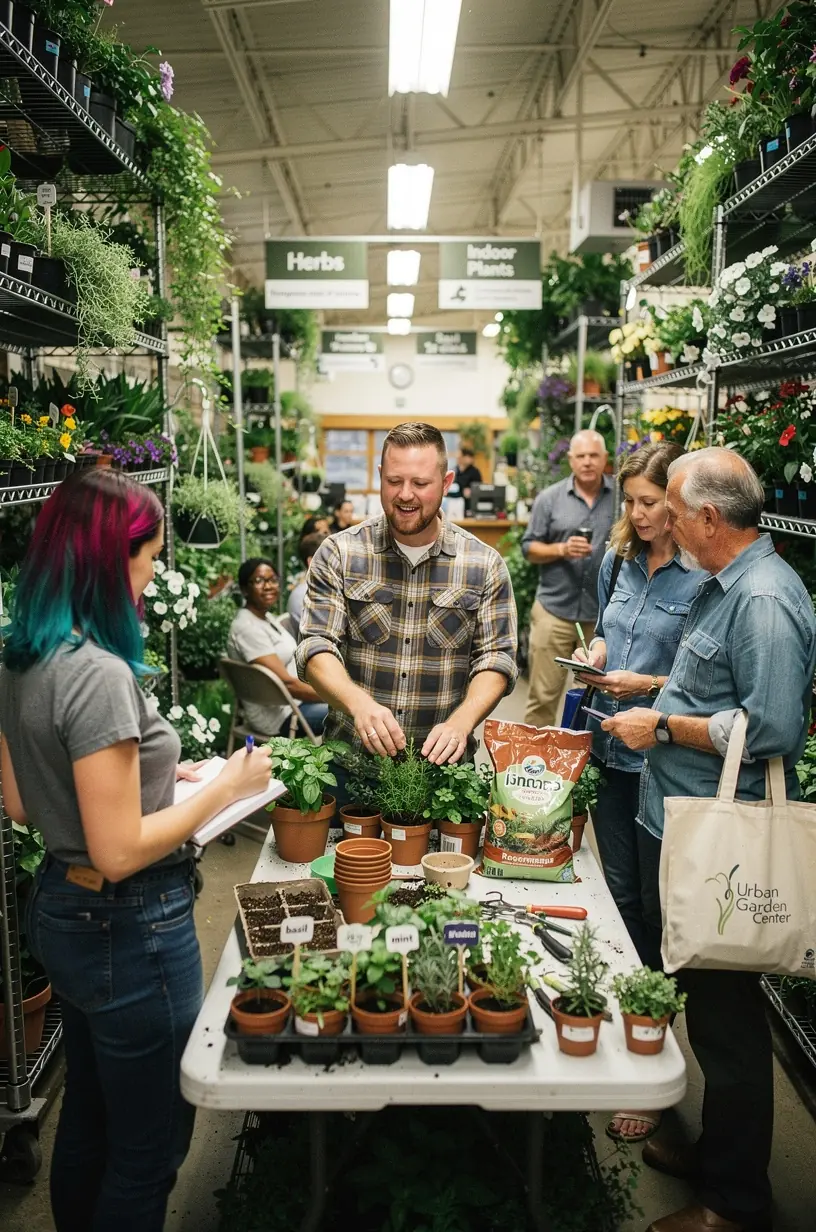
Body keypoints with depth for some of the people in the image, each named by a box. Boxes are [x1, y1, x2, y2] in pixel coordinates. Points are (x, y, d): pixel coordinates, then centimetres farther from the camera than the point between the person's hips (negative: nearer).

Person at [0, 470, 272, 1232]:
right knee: (147, 1148, 13)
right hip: (130, 931, -9)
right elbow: (119, 852, -26)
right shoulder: (99, 673, -27)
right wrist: (225, 787, -17)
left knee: (85, 1119, 27)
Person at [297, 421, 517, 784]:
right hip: (352, 752, 0)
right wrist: (358, 702, -24)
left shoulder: (485, 564, 3)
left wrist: (460, 722, -17)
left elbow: (496, 658, 1)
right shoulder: (339, 553, 1)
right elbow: (316, 646, -4)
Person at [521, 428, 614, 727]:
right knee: (543, 693, 0)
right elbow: (530, 548, 4)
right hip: (555, 609, -1)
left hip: (606, 612, 1)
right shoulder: (549, 498, 2)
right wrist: (561, 549, -13)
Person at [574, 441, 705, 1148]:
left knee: (658, 910, 5)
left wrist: (649, 684, -19)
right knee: (620, 895, 18)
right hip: (610, 751, 6)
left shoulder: (705, 579, -14)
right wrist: (593, 653, 1)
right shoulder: (618, 562, 7)